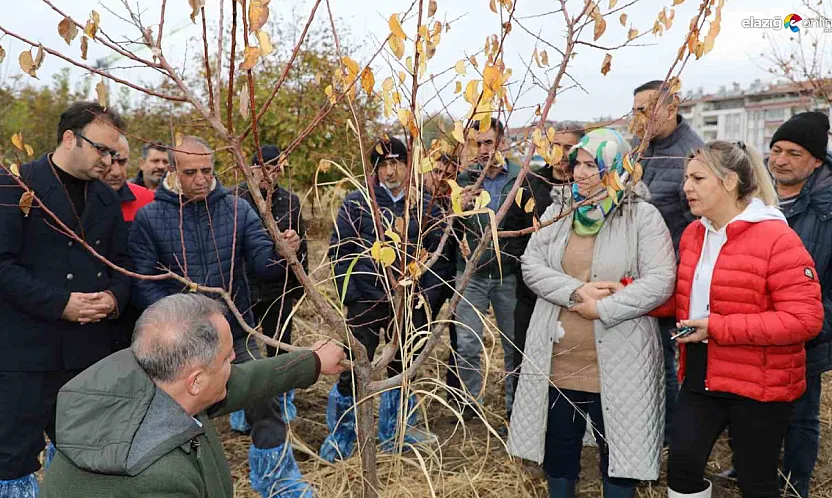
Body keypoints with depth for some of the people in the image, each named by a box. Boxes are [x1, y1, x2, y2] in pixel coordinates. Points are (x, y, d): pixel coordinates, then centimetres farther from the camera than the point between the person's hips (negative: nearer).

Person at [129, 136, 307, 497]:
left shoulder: (237, 209, -2)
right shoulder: (149, 218, -6)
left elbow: (262, 263, -8)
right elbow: (143, 282, -10)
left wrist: (280, 253, -31)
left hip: (237, 333, 1)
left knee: (264, 403, 1)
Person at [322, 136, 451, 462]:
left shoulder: (426, 206, 4)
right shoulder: (357, 202, -2)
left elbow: (439, 255, 6)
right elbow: (338, 250, -2)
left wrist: (427, 297, -3)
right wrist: (349, 296, -8)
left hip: (410, 303, 3)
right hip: (366, 302, -2)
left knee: (402, 368, 15)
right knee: (354, 372, 0)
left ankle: (394, 434, 35)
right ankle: (340, 437, 23)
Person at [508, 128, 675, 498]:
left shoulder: (643, 216, -7)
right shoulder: (557, 212, 7)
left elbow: (660, 281, -15)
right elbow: (531, 266, -1)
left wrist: (601, 308, -20)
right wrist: (576, 291, -17)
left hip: (617, 363, -4)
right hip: (557, 359, 4)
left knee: (618, 449, 13)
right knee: (559, 445, 19)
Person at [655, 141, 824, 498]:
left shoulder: (776, 238, -18)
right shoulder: (693, 234, 5)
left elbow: (805, 318, -22)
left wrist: (717, 327, -25)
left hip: (759, 383, -6)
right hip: (701, 376, 6)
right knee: (682, 465, 6)